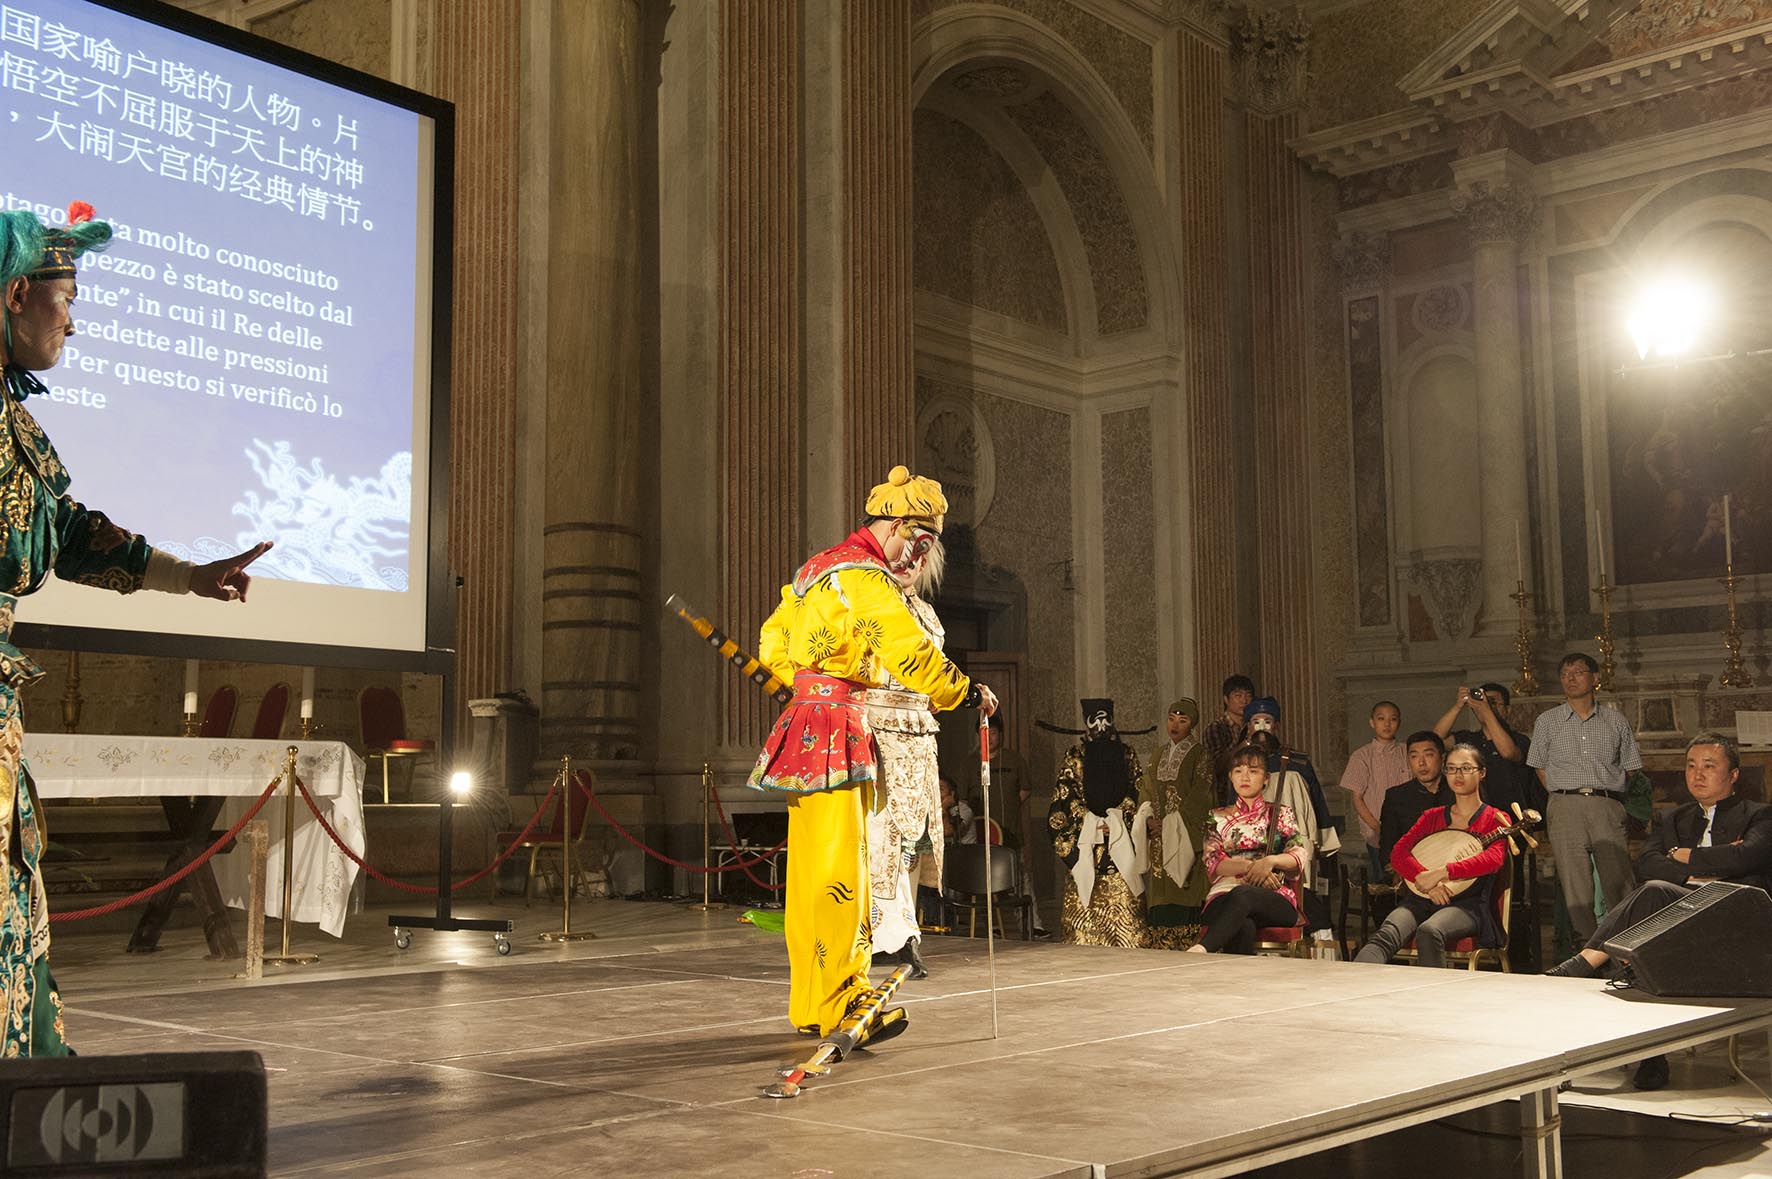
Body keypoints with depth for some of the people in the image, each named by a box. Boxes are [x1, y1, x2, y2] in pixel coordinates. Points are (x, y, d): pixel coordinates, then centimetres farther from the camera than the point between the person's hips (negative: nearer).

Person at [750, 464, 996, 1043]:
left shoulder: (821, 567, 19)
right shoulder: (864, 576, -13)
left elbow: (773, 643, 26)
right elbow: (911, 654, -21)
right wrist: (967, 691, -10)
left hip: (807, 723, 10)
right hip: (836, 732, -10)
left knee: (815, 869, 11)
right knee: (838, 870, -11)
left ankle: (812, 1001, 17)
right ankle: (834, 1005, -10)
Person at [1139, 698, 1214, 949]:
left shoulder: (1200, 755, 0)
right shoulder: (1158, 754, 17)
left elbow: (1198, 796, -8)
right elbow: (1147, 790, 14)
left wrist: (1171, 823, -13)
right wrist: (1149, 819, -3)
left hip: (1187, 833, -5)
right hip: (1159, 834, 5)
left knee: (1184, 893, -11)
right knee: (1160, 890, -1)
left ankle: (1188, 945, -11)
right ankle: (1160, 947, -1)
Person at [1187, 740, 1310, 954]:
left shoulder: (1279, 813, 22)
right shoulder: (1218, 818, 23)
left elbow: (1301, 855, 7)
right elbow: (1213, 864, 7)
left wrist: (1270, 861, -15)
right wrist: (1250, 866, -12)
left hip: (1275, 899, -1)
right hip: (1225, 894, 1)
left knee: (1242, 895, -42)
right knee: (1243, 927, -41)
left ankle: (1203, 948, -63)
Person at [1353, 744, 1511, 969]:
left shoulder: (1495, 820, 10)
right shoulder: (1433, 816, 21)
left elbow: (1494, 858, -12)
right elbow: (1398, 853, 7)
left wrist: (1441, 872, -22)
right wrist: (1425, 880, -14)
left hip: (1468, 904, -3)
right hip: (1421, 898, 3)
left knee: (1429, 932, -39)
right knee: (1386, 936, -31)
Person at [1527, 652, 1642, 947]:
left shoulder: (1615, 721, 14)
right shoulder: (1548, 722, 13)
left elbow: (1630, 767, 16)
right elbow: (1540, 767, 17)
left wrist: (1609, 798, 6)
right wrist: (1563, 796, 7)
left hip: (1608, 807, 0)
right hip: (1566, 808, 0)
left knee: (1619, 879, -8)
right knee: (1575, 882, -4)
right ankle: (1588, 946, -1)